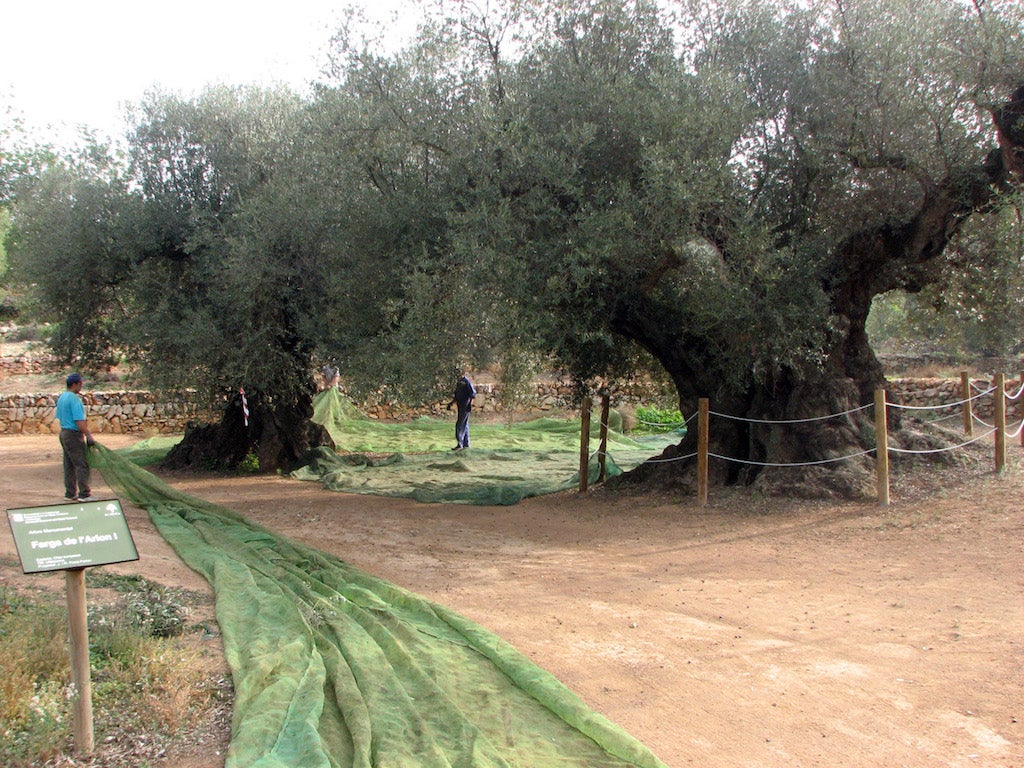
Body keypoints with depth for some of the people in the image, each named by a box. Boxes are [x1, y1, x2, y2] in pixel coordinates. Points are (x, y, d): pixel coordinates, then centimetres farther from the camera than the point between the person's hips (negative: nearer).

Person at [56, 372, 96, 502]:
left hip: (64, 432, 10)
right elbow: (79, 421, -22)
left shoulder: (61, 398, 13)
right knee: (81, 464, -7)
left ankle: (70, 493, 16)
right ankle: (84, 494, -8)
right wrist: (89, 436, -19)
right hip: (74, 434, -10)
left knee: (69, 465, 12)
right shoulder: (74, 399, -17)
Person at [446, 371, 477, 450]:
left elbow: (473, 393, -17)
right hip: (460, 406, 9)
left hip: (465, 407, -9)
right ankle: (466, 444, 15)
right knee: (464, 425, 11)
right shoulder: (459, 382, 15)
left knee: (459, 424, -11)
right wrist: (451, 404, 19)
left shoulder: (466, 381, -12)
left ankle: (460, 444, -10)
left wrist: (470, 404, -24)